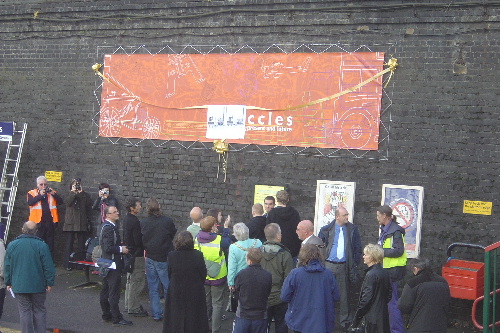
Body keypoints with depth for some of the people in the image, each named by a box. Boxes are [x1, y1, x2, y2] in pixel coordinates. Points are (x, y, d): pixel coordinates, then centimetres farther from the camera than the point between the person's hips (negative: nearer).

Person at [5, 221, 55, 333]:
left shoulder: (12, 245, -1)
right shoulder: (41, 246, -10)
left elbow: (7, 266, 5)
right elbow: (48, 267, -9)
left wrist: (8, 282, 15)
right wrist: (50, 283, 1)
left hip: (19, 286, 1)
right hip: (38, 286, -1)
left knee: (24, 311, 7)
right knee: (39, 311, 10)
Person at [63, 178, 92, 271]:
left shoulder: (85, 195, 12)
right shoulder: (70, 194, 11)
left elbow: (89, 209, 10)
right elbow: (68, 202, -10)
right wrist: (74, 192, -8)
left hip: (82, 223, 1)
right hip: (70, 223, -1)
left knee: (82, 244, -1)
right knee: (69, 243, -2)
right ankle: (67, 264, 3)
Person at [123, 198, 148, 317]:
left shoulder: (126, 219, 9)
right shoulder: (135, 222, -21)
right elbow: (139, 241, -22)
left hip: (129, 253, 11)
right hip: (137, 255, -11)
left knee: (130, 280, 19)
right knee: (137, 282, -4)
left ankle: (129, 305, 29)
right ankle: (134, 308, 1)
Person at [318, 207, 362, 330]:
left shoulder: (352, 230, 3)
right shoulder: (326, 230, 0)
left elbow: (357, 248, 6)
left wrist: (355, 264, 1)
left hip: (344, 266, 0)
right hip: (329, 265, 0)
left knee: (344, 294, 7)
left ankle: (344, 320, 16)